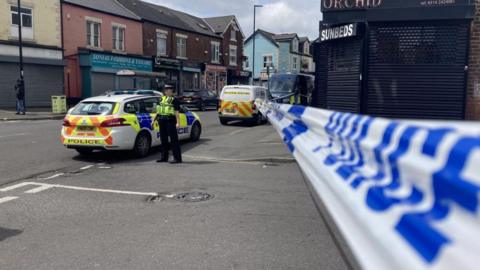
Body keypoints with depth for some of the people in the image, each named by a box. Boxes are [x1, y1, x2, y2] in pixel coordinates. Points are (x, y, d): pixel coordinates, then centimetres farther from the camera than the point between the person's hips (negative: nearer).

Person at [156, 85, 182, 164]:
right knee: (163, 140, 13)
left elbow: (177, 112, -10)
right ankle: (164, 157, 23)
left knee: (174, 140, -6)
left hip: (170, 121, -7)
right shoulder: (162, 99, 17)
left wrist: (178, 122, -19)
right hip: (162, 122, 7)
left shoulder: (174, 100, -4)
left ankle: (177, 158, -4)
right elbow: (158, 111, 23)